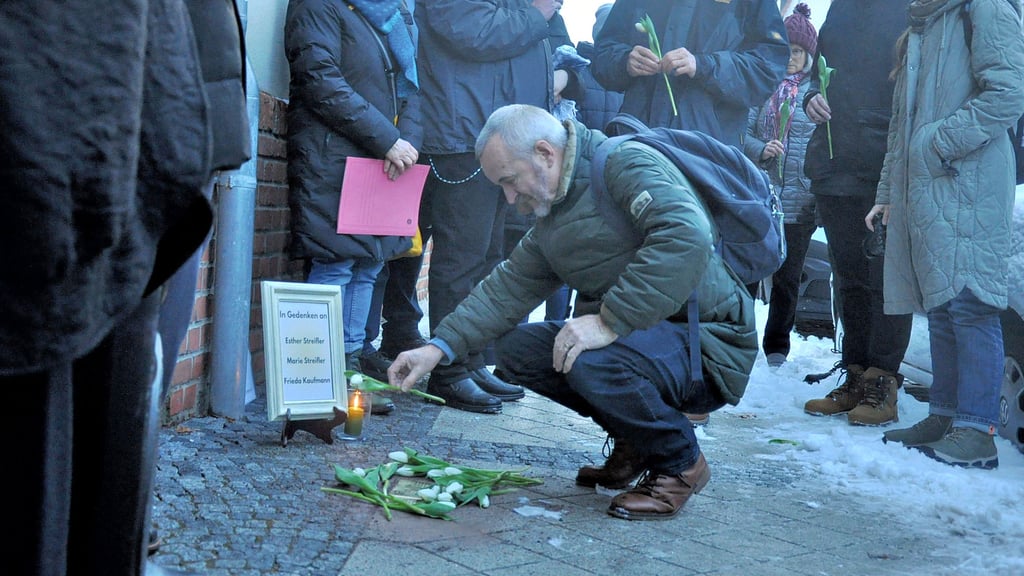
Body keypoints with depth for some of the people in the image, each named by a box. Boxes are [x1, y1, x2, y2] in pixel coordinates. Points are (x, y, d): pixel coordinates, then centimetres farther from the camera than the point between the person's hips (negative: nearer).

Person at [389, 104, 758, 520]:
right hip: (642, 335, 9)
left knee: (590, 361, -34)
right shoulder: (553, 219, 14)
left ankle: (680, 464, -7)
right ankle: (636, 443, 12)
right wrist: (439, 347, 3)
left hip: (708, 345, -9)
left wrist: (610, 321, -33)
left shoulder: (627, 164, -16)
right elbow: (508, 287, 14)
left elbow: (686, 236, -32)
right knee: (516, 348, 1)